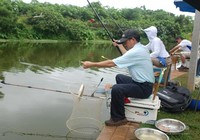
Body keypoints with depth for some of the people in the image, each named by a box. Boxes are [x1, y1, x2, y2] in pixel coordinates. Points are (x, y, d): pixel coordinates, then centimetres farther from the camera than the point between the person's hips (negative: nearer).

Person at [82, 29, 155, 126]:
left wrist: (91, 64, -16)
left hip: (144, 88, -10)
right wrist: (119, 45, 35)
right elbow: (127, 56, 28)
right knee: (119, 78, 23)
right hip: (143, 82, 10)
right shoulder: (140, 48, 6)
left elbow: (111, 63, -24)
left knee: (116, 89, -26)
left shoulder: (136, 52, -24)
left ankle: (118, 118, -9)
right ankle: (122, 100, 32)